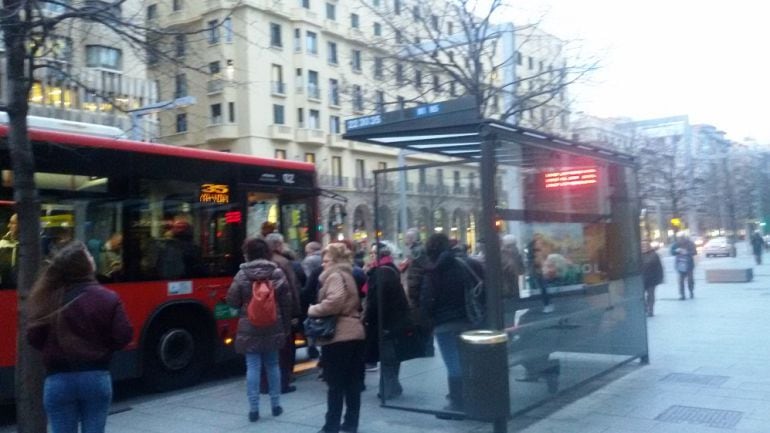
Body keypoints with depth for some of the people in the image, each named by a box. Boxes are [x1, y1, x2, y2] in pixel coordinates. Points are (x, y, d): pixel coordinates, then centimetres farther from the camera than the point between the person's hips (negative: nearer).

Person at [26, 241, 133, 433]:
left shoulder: (49, 299, -6)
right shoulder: (108, 298, -8)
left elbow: (34, 337, -4)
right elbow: (123, 335, -10)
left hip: (58, 380, 0)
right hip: (97, 377, 0)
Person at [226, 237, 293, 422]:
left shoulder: (242, 274, -7)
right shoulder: (277, 272, 0)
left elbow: (232, 301, -6)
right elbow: (286, 303, 1)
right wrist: (286, 327, 9)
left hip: (249, 328, -2)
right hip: (273, 327, 2)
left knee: (253, 367, 1)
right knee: (273, 365, 14)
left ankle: (253, 409, 2)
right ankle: (276, 405, 20)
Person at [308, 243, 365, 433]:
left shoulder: (335, 276, -10)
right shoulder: (347, 275, 20)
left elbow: (334, 302, -26)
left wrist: (313, 310, -12)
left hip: (338, 335, -9)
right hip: (353, 333, 9)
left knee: (335, 385, -3)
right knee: (352, 383, 11)